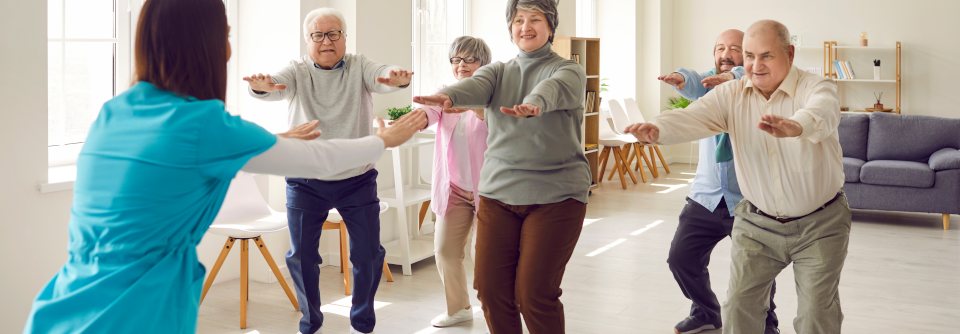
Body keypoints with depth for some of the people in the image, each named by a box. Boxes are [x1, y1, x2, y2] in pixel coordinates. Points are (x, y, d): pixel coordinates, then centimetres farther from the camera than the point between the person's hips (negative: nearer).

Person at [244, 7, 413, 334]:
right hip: (305, 182, 0)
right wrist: (262, 86, -48)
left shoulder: (359, 66, -2)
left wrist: (396, 78, -47)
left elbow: (381, 76, -22)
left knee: (368, 254, 3)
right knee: (301, 255, 5)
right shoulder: (298, 70, -2)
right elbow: (279, 83, -23)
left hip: (358, 181, 0)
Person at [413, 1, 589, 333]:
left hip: (555, 195, -4)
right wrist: (447, 96, -35)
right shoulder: (498, 72, 12)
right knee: (491, 288, 1)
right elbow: (475, 86, -11)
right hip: (499, 191, 4)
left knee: (534, 294, -7)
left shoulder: (569, 71, 2)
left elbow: (555, 88, -23)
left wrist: (534, 104, -47)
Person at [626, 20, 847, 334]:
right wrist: (656, 129, -45)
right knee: (739, 306, 2)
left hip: (819, 225, -2)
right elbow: (693, 117, -21)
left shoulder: (815, 87, -14)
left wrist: (794, 126, -62)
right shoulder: (731, 95, -5)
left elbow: (823, 113, -38)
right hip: (757, 223, 3)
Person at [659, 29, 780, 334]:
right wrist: (680, 77, -43)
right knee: (681, 258, 6)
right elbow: (694, 85, -19)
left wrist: (734, 76, -49)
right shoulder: (709, 84, 5)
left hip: (749, 201, -4)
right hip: (705, 195, 4)